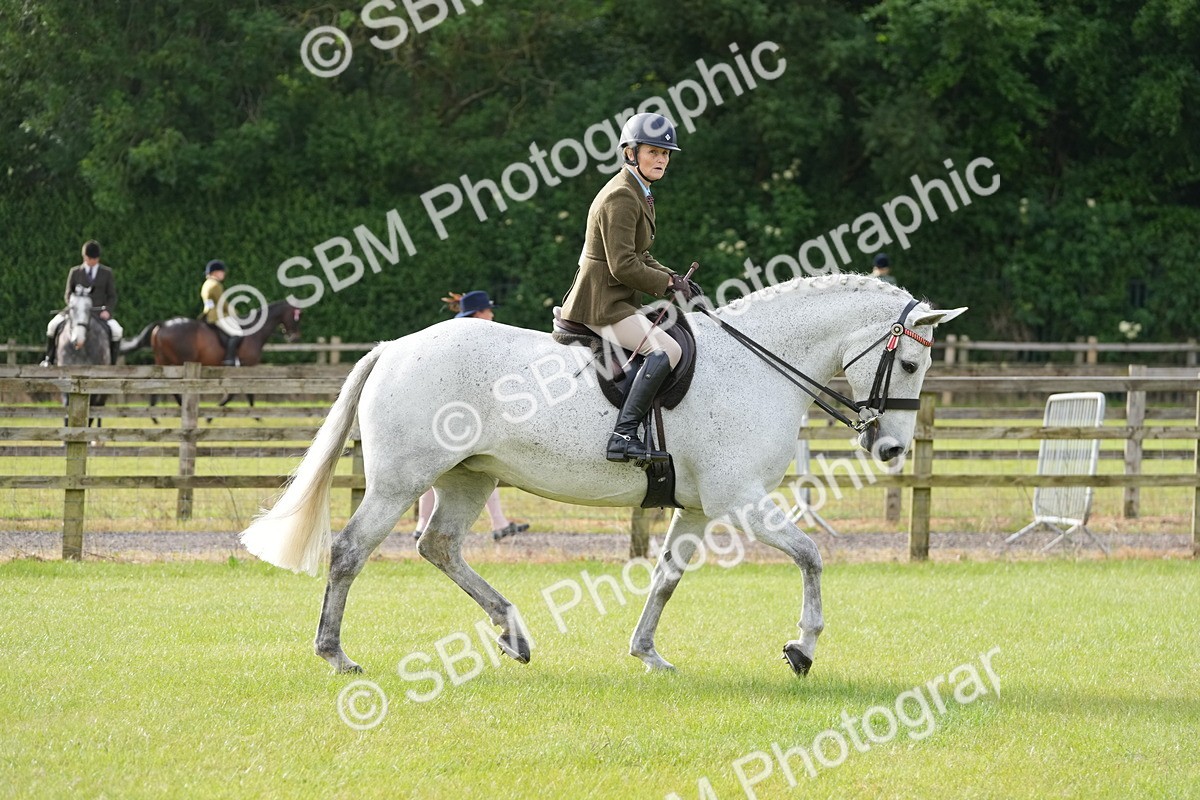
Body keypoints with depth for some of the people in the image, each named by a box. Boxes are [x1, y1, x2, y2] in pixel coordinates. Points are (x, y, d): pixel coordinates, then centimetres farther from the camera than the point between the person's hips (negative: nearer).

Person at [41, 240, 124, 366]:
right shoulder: (75, 272, 8)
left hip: (99, 312, -1)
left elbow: (112, 296, 8)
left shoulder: (106, 273, 8)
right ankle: (49, 359, -5)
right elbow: (68, 295, 10)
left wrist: (107, 310, -12)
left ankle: (112, 363, -13)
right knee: (53, 326, -19)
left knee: (117, 331, -26)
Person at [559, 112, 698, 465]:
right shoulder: (621, 197, -15)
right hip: (601, 302, -11)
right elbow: (623, 267, -21)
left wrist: (674, 279, 7)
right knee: (666, 350, -27)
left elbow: (640, 257, 22)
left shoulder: (638, 194, 17)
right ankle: (623, 436, -33)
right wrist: (668, 284, -10)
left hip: (616, 300, 11)